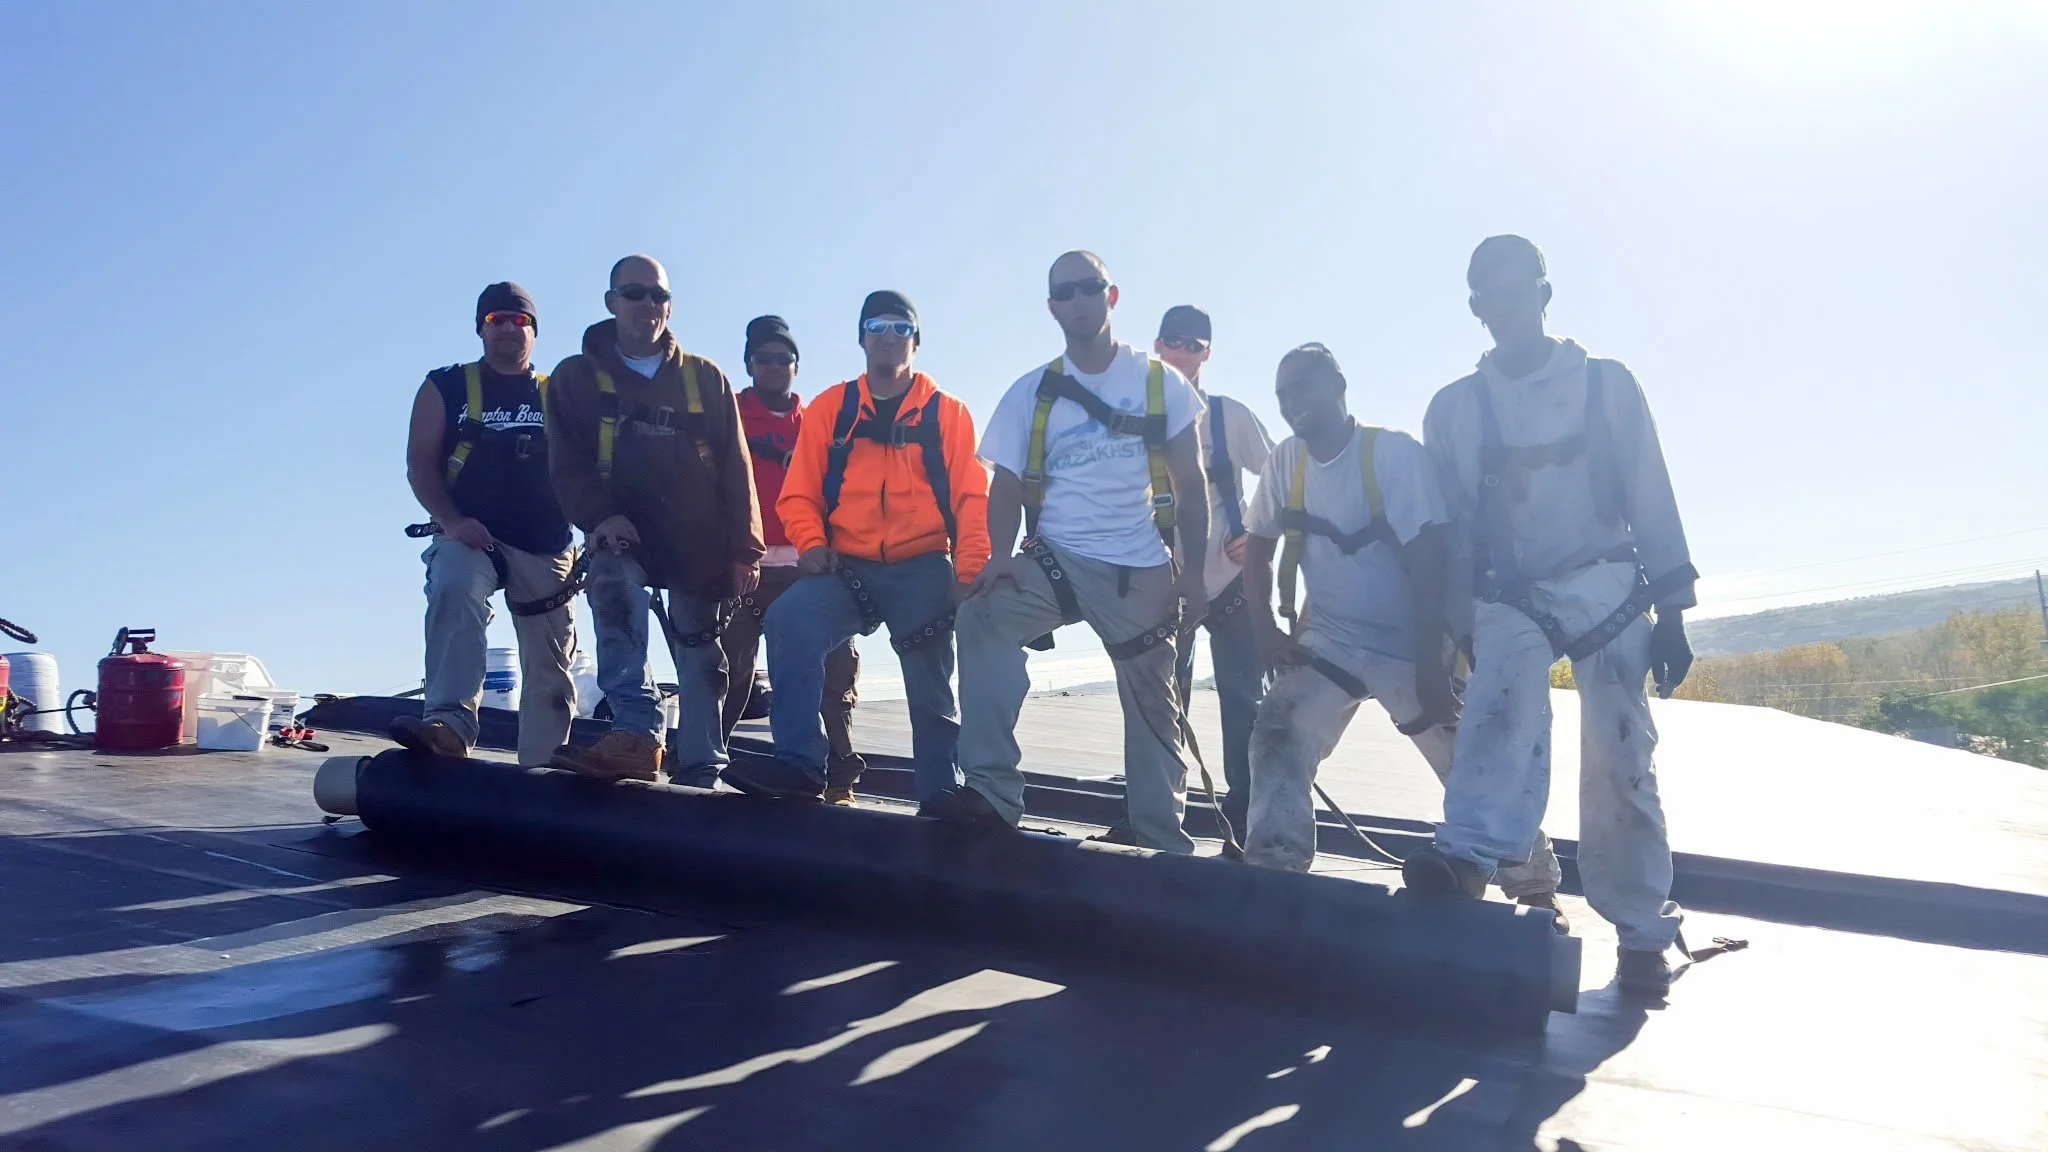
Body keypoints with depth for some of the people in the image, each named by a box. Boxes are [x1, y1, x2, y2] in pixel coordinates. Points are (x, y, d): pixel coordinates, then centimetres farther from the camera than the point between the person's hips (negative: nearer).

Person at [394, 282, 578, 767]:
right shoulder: (447, 388, 8)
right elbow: (420, 464, 0)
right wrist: (452, 521, -16)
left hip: (546, 548, 3)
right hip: (470, 537, -3)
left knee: (551, 667, 3)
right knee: (453, 594, -36)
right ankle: (449, 722, -46)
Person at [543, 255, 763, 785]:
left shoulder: (705, 379, 10)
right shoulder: (577, 377, 8)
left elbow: (735, 470, 6)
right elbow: (566, 464, 0)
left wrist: (745, 549, -2)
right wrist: (601, 516, -18)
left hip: (699, 543, 2)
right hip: (623, 534, -2)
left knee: (701, 661, 3)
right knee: (615, 590, -33)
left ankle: (700, 775, 11)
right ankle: (637, 734, -41)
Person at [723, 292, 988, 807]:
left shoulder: (947, 411, 5)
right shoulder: (830, 408, 8)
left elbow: (972, 498, -1)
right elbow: (799, 493, 7)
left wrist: (971, 570, -12)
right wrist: (812, 543, -11)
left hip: (924, 571, 0)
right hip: (848, 567, 1)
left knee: (931, 689, 4)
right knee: (789, 621, -26)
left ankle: (941, 792, 21)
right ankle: (800, 762, -22)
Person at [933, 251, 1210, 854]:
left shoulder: (1159, 381, 3)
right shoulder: (1032, 392, 6)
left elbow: (1190, 484, 4)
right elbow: (1007, 483, 3)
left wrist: (1192, 573, -4)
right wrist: (1001, 554, -15)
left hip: (1140, 569, 0)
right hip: (1056, 559, 0)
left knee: (1153, 706, 7)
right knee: (982, 617, -27)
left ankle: (1162, 840, 22)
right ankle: (993, 790, -28)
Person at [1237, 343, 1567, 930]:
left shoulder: (1394, 453, -18)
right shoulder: (1287, 460, -3)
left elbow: (1427, 561, -21)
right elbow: (1258, 547, 9)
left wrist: (1429, 665, -23)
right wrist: (1267, 630, -3)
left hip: (1410, 645, -4)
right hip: (1329, 639, 4)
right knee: (1278, 736, -16)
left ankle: (1536, 886, 21)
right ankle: (1272, 868, -9)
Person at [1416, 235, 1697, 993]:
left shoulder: (1607, 384, 5)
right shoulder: (1454, 408, 8)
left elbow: (1651, 498, 3)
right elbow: (1453, 525, 9)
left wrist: (1671, 610, -1)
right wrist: (1463, 626, 7)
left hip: (1607, 589, 0)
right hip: (1511, 595, 0)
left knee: (1619, 763, -2)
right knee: (1502, 700, -31)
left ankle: (1642, 935, 9)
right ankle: (1469, 854, -49)